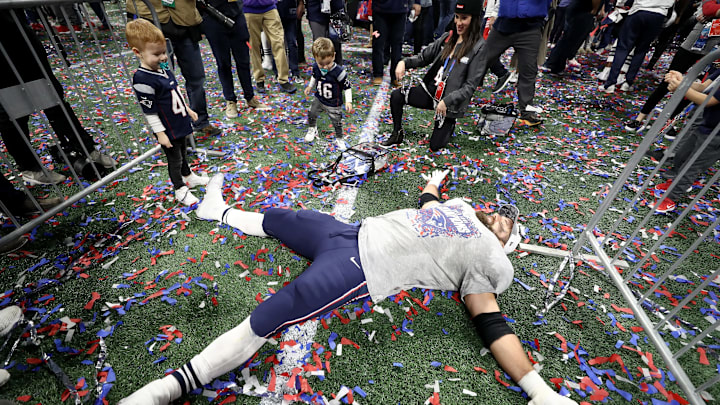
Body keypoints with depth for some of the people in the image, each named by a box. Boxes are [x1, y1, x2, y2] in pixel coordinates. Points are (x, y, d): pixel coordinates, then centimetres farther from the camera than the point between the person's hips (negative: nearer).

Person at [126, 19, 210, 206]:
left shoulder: (163, 68, 2)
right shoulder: (142, 79, -24)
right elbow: (149, 110, -21)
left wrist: (188, 109, 21)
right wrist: (160, 133, -19)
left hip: (180, 123, 8)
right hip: (167, 129, -8)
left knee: (183, 152, 25)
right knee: (174, 159, 7)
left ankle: (188, 176, 46)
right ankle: (180, 189, 24)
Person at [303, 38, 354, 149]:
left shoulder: (339, 72, -30)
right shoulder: (315, 67, -14)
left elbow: (347, 87, -21)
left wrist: (348, 101, -27)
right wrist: (310, 86, 14)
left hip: (333, 103, -4)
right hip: (318, 99, 5)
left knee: (337, 122, 10)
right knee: (311, 114, 19)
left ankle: (339, 139, 34)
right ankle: (312, 130, 49)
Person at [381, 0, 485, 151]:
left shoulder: (479, 48, -13)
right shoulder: (447, 38, 4)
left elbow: (470, 86, -16)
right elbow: (424, 57, 9)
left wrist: (446, 101, -26)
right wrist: (404, 62, -10)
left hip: (450, 101, -4)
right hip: (431, 91, 5)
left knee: (435, 145, -1)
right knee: (396, 95, -15)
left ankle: (449, 124, 33)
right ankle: (397, 134, 4)